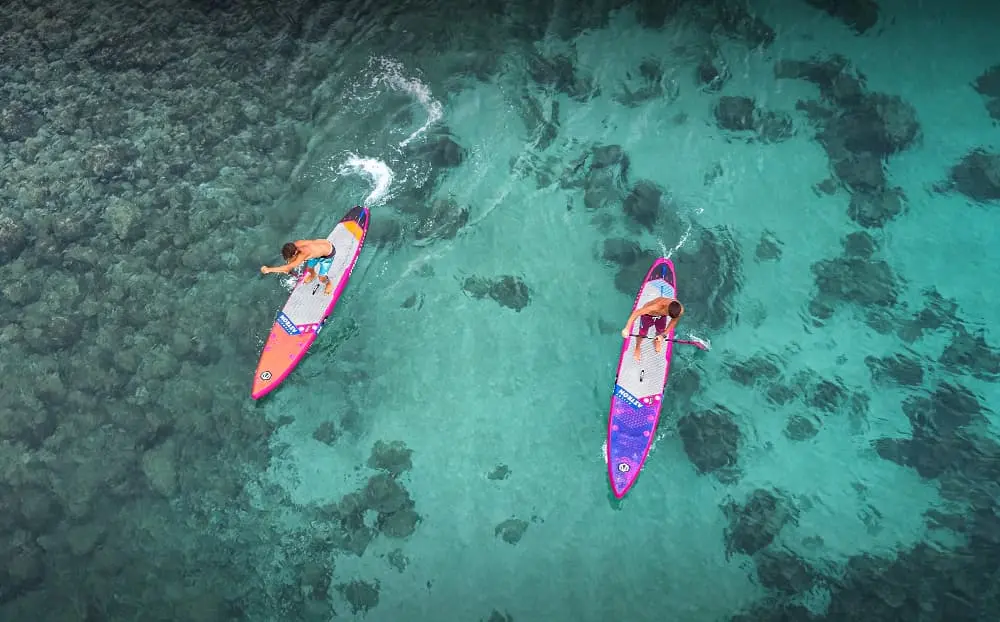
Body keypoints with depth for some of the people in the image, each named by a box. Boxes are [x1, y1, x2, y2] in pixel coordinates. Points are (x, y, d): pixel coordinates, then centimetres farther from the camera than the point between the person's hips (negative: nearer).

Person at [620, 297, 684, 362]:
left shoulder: (680, 309, -33)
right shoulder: (658, 306, -47)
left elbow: (673, 321, -12)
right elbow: (636, 312, -44)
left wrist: (663, 335, -17)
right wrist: (627, 329, -45)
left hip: (661, 316, 3)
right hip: (648, 314, -3)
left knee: (661, 332, 20)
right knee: (642, 334, 9)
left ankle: (656, 341, 57)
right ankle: (637, 348, 42)